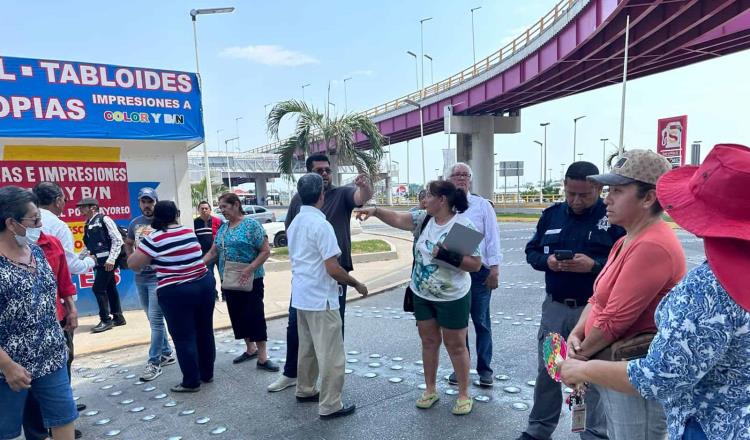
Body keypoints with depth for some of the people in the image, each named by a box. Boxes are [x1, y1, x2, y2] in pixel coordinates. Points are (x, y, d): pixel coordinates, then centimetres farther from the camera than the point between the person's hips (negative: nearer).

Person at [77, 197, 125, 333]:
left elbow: (117, 239, -15)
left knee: (98, 288, -8)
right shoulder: (88, 225, 14)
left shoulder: (104, 219, -9)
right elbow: (89, 246, 21)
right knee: (110, 288, 12)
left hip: (107, 261, -8)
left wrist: (111, 259, -20)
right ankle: (118, 317, 21)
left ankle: (106, 320, 2)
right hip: (99, 261, 8)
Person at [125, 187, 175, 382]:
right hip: (140, 278, 6)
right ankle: (166, 353, 28)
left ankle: (154, 362, 4)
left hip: (158, 277, -6)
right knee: (154, 319, 15)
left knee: (155, 319, -5)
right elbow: (128, 244, 22)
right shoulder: (134, 223, 8)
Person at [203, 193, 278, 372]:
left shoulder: (251, 224, -10)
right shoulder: (223, 228, 10)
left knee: (255, 315, -4)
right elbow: (213, 252, 13)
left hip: (250, 281, -7)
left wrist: (250, 269, -24)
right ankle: (250, 349, 29)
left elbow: (265, 251, -14)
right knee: (238, 316, 13)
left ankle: (262, 358, 2)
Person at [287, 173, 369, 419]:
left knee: (307, 347, 22)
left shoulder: (295, 223, 8)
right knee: (331, 354, 2)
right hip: (320, 299, -9)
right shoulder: (320, 224, -20)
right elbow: (333, 269, -23)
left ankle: (305, 390, 35)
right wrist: (357, 285, -8)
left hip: (301, 296, 9)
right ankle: (329, 405, 11)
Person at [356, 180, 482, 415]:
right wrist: (375, 210, -10)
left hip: (452, 298, -5)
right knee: (429, 342, 16)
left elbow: (476, 264, -17)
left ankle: (464, 395, 26)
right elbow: (398, 219, 2)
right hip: (422, 295, 6)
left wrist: (449, 256, -29)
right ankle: (430, 390, 33)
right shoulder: (424, 218, -2)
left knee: (456, 345, 9)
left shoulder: (464, 226, -19)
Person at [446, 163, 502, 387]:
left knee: (481, 322, 8)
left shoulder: (482, 205, 1)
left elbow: (492, 238, -1)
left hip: (479, 272, -1)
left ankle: (484, 368, 23)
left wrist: (494, 268, -7)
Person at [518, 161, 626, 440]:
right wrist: (547, 261, -12)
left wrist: (593, 265, -26)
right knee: (546, 371, 16)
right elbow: (531, 251, 9)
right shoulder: (551, 214, 5)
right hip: (554, 306, 4)